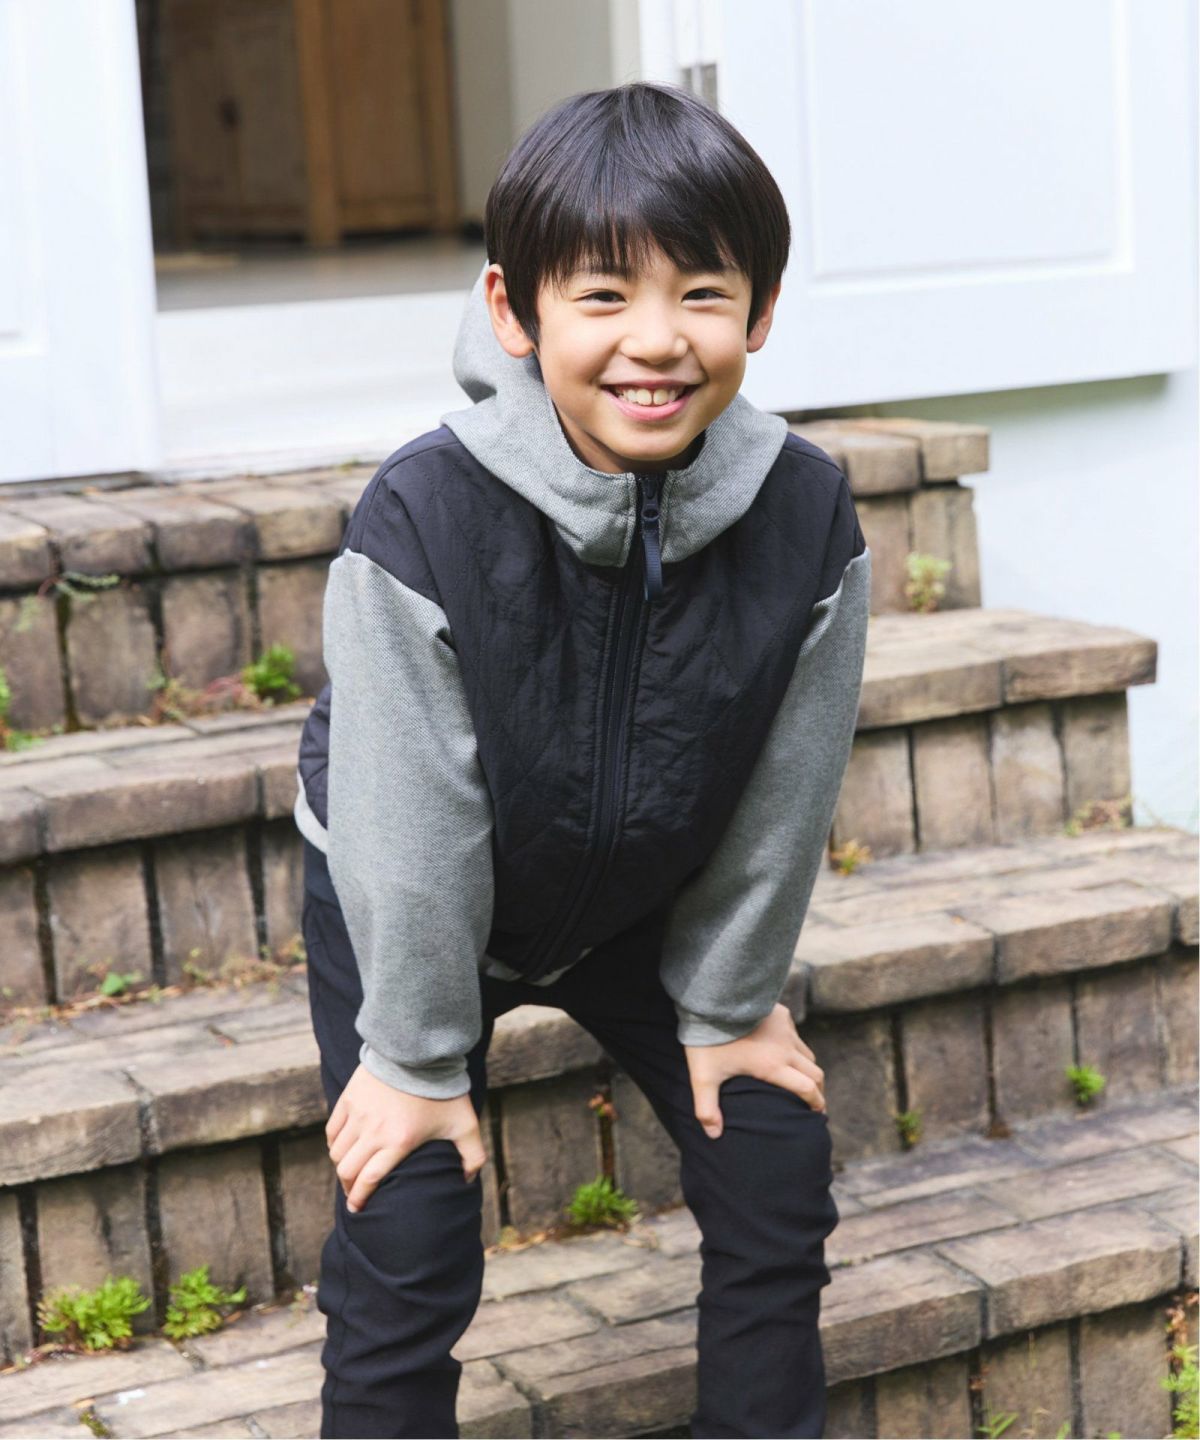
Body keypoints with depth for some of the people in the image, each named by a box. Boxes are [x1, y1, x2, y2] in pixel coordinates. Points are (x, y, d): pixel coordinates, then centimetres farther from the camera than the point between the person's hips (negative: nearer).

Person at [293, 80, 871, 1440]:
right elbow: (409, 825, -25)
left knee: (777, 1184, 5)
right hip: (402, 902, -3)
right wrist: (417, 1055, -16)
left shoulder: (805, 516, -24)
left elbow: (782, 791, -11)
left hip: (649, 904, 4)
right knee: (408, 1243, -9)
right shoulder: (422, 519, -34)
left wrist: (727, 1003, -2)